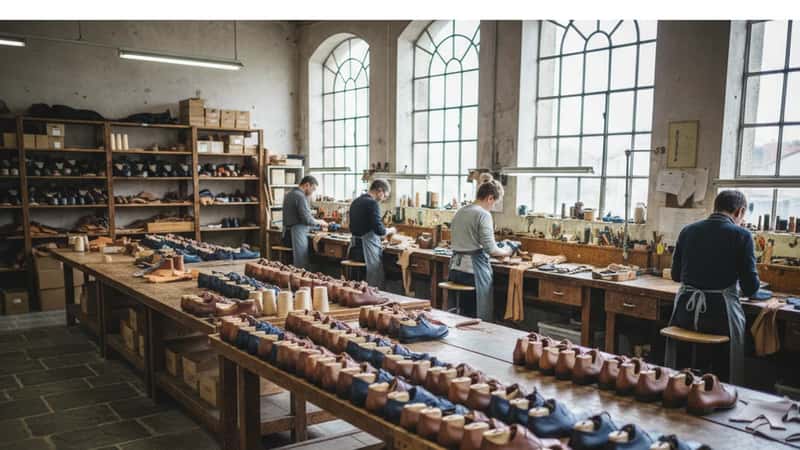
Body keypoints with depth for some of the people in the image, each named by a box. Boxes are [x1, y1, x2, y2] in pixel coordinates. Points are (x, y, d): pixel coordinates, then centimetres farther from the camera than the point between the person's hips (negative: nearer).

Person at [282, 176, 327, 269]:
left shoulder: (288, 194, 15)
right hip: (297, 234, -10)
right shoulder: (300, 196, -15)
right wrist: (319, 222, 0)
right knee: (301, 267, -6)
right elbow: (307, 219, -19)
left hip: (287, 234, 10)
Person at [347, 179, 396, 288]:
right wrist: (390, 230, 2)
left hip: (355, 248, 9)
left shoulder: (355, 202, 14)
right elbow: (379, 230, -20)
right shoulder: (372, 203, -14)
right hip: (368, 248, -9)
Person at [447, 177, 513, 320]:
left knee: (461, 316, 17)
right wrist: (506, 252, 4)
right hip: (474, 269, -8)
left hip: (455, 268, 8)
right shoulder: (483, 214, -11)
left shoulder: (459, 212, 14)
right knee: (480, 318, 4)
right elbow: (490, 248, -16)